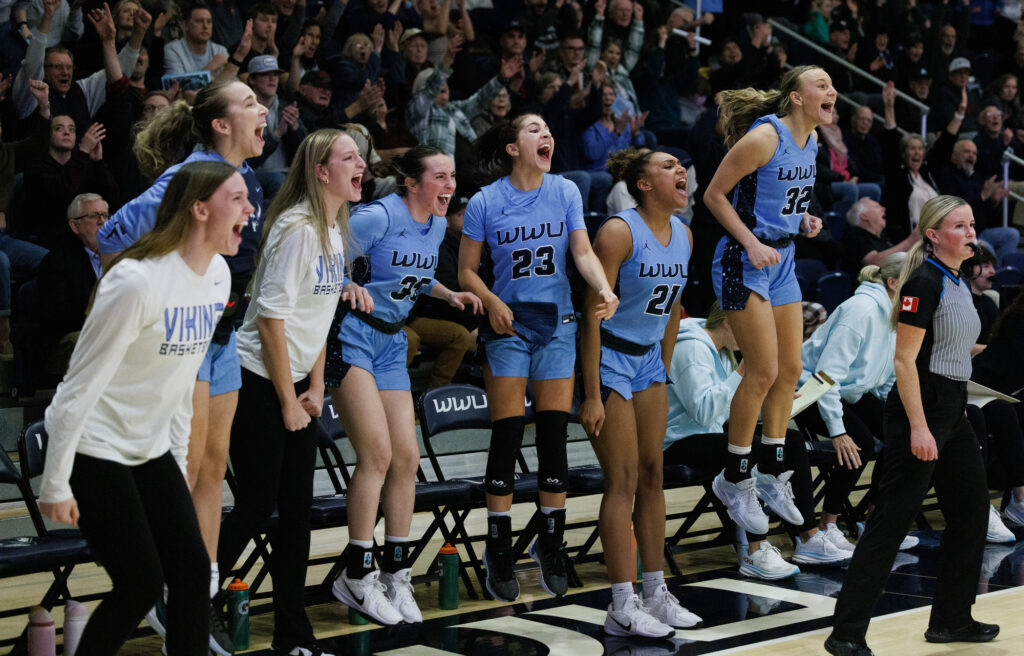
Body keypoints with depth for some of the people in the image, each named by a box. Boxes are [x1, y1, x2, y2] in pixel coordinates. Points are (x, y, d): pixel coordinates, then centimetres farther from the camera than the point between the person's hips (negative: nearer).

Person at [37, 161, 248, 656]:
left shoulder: (217, 275, -1)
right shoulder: (137, 282, -25)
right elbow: (81, 386, -20)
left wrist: (178, 457, 15)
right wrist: (55, 485, -16)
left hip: (152, 449, 7)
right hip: (93, 448, -7)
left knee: (192, 572, 0)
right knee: (141, 585, -8)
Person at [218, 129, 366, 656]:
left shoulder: (334, 228, 8)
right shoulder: (297, 228, -18)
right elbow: (271, 317, -20)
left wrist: (315, 388, 7)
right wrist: (288, 401, -15)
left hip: (296, 380, 8)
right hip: (259, 380, -8)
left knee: (297, 505, 7)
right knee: (256, 507, -4)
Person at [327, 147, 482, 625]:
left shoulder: (437, 225, 8)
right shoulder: (380, 217, -17)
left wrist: (449, 295, 10)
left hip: (391, 343, 8)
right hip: (352, 336, -8)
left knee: (406, 457, 5)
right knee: (377, 453, -14)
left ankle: (394, 574, 16)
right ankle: (355, 576, -4)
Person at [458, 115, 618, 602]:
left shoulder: (565, 192, 1)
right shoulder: (485, 203, -5)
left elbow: (583, 252, -5)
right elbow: (467, 272, 1)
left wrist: (604, 290, -24)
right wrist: (491, 303, -17)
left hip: (557, 324, 2)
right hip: (508, 324, -2)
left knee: (554, 436, 2)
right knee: (507, 436, -4)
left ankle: (550, 543, 15)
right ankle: (499, 548, 7)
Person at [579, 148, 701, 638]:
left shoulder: (683, 235, 4)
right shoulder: (619, 232, -18)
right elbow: (593, 315, -19)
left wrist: (663, 373, 17)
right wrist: (592, 396, -21)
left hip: (648, 359, 8)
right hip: (610, 358, -8)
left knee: (652, 475, 9)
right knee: (623, 481, -7)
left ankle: (656, 594, 17)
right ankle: (622, 609, -3)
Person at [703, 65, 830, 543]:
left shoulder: (811, 139, 7)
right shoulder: (764, 137, -19)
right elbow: (714, 195, -14)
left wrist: (802, 218, 4)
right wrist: (752, 245, -20)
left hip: (782, 259, 9)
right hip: (744, 261, -9)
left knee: (790, 369, 9)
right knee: (764, 370, -10)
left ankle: (770, 472, 22)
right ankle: (735, 480, 4)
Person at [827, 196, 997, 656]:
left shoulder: (959, 284, 13)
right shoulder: (924, 283, -15)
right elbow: (905, 360, -18)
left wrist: (959, 416, 22)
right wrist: (918, 428, -22)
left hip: (952, 412, 10)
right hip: (919, 410, -10)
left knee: (971, 509, 13)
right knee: (892, 519, -9)